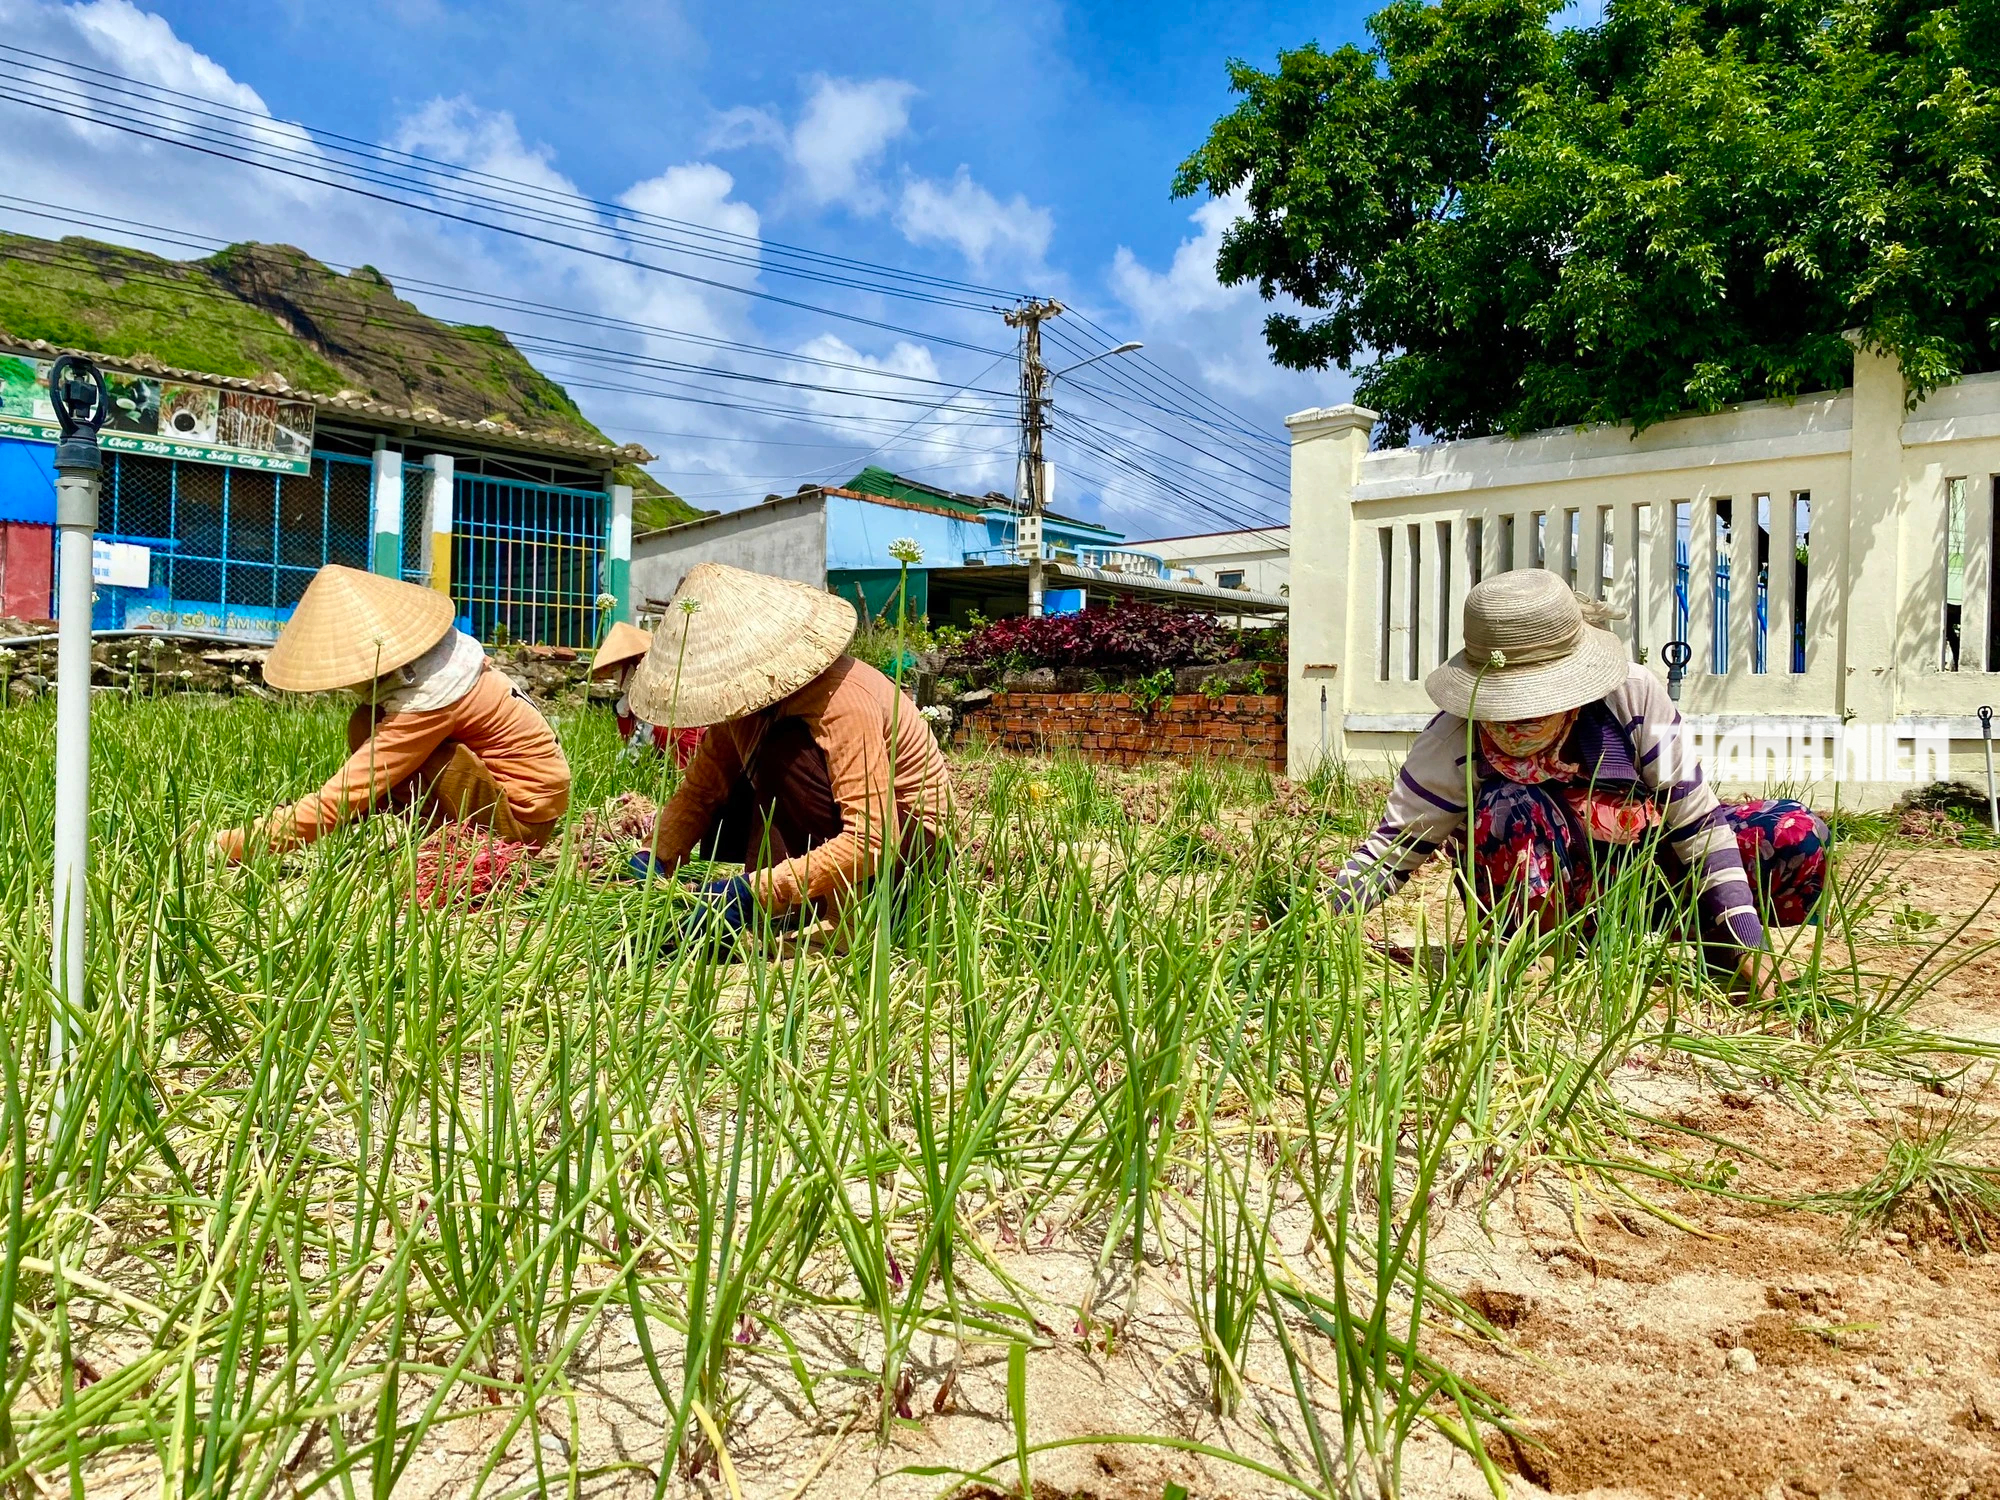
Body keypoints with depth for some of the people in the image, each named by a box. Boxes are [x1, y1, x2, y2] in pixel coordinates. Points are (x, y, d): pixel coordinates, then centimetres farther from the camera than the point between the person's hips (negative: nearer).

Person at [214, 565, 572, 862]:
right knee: (371, 729, -1)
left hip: (524, 818, -8)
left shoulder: (427, 701, -27)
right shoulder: (422, 644, -3)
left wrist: (227, 844, -20)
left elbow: (334, 803, -27)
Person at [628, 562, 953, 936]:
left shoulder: (840, 699, -30)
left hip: (911, 838, -8)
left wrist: (757, 889, -41)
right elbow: (699, 791, 1)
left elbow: (871, 841, -36)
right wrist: (653, 857, -18)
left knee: (781, 755, -28)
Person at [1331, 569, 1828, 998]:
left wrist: (1748, 945, -18)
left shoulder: (1632, 694, -20)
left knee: (1798, 835, -15)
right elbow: (1392, 849, -19)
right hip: (1548, 901, -2)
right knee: (1509, 809, -35)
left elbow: (1696, 822, -14)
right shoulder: (1454, 741, -23)